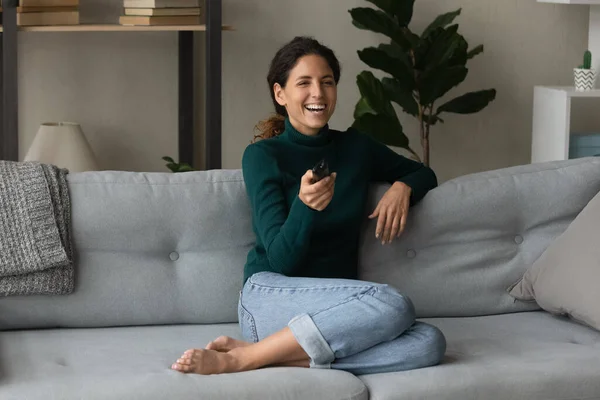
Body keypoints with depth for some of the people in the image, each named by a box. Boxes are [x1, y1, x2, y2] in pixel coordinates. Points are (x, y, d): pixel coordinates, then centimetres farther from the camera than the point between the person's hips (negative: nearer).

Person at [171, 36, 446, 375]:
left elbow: (424, 174, 29)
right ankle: (242, 358, -27)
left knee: (430, 343, -28)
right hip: (271, 295, -5)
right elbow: (281, 260, -9)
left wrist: (402, 188, 5)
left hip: (340, 305, 5)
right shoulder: (262, 155, -2)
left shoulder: (356, 147, 12)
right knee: (393, 304, -34)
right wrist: (305, 204, -29)